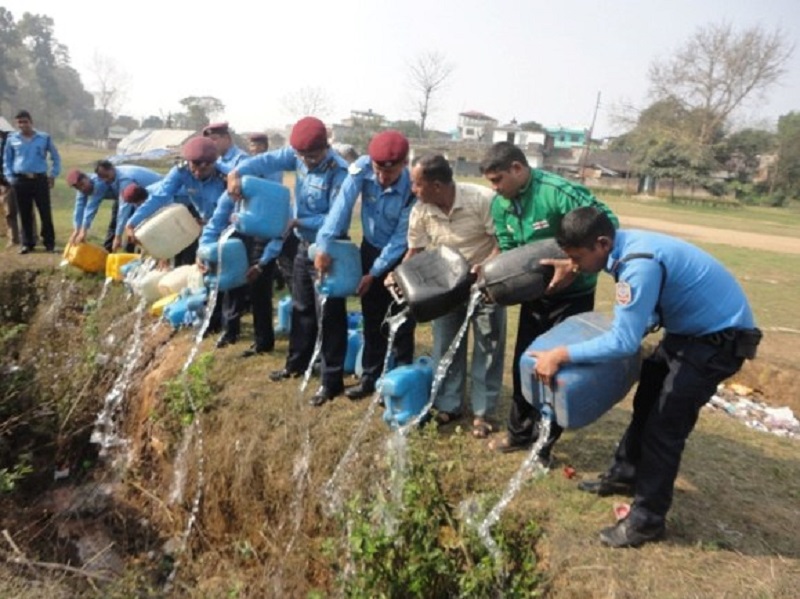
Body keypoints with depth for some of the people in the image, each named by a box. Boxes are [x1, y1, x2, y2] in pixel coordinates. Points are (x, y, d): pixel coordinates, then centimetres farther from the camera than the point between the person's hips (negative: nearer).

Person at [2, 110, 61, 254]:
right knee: (25, 214, 6)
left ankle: (49, 242, 8)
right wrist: (10, 177, 4)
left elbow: (55, 157, 11)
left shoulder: (44, 138, 2)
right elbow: (6, 160, 13)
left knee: (45, 212, -2)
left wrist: (53, 175, 5)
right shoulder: (12, 139, 5)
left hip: (40, 179, -1)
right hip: (20, 180, 2)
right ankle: (27, 243, 15)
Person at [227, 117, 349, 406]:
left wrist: (298, 222, -26)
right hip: (304, 245, 8)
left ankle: (332, 381, 10)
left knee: (331, 315, 0)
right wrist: (238, 172, -27)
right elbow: (268, 160, -9)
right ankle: (297, 362, 39)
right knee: (301, 307, 20)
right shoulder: (298, 155, -3)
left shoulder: (340, 173, -23)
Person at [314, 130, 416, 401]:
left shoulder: (413, 189, -27)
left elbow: (400, 238, -22)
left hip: (400, 256, -3)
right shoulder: (362, 168, -20)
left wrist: (374, 273, -20)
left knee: (400, 320, 0)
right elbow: (343, 205, -25)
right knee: (372, 317, 11)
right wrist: (324, 246, -33)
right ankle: (370, 376, 24)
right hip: (371, 247, 4)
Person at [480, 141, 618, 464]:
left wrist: (574, 264, -36)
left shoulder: (558, 191, -26)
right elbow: (508, 251, 3)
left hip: (572, 294, -7)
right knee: (523, 363, 14)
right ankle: (520, 432, 33)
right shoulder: (500, 204, -3)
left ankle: (543, 445, 20)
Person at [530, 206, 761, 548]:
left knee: (665, 424, -6)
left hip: (720, 337, -10)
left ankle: (647, 520, 8)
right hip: (689, 328, 10)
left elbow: (624, 341, -32)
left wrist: (561, 355, -30)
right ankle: (625, 474, 37)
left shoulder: (640, 264, -33)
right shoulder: (625, 246, -4)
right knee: (647, 402, 18)